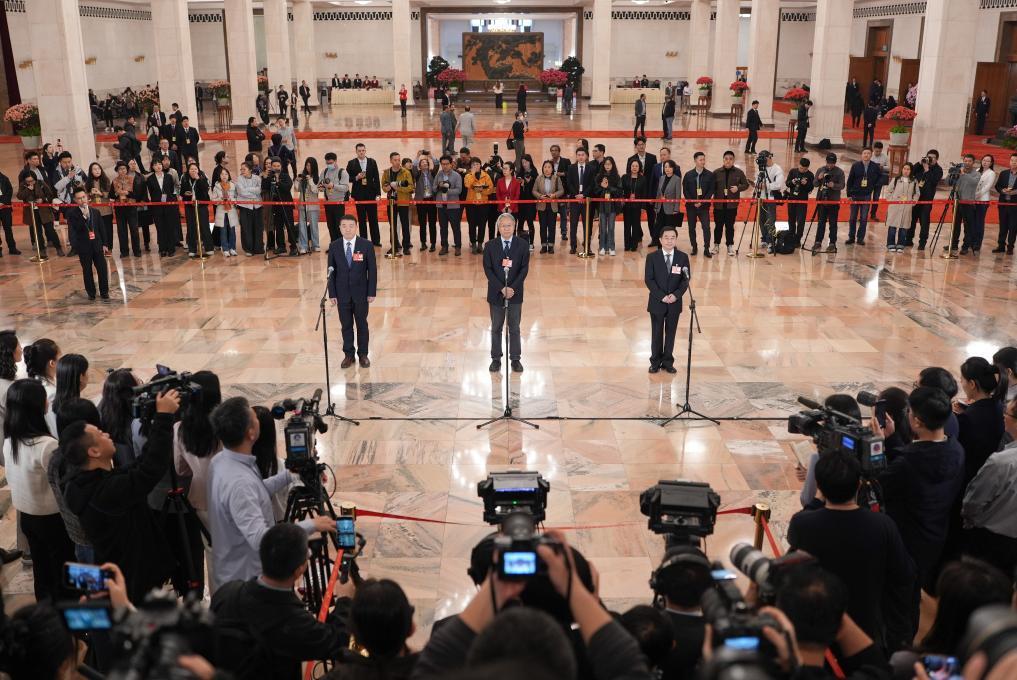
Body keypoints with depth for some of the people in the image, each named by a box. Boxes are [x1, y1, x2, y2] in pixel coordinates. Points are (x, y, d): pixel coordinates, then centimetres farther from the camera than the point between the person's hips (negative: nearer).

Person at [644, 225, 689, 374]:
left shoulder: (683, 257, 0)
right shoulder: (652, 257, -5)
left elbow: (686, 279, 0)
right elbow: (649, 279, -7)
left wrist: (676, 295, -15)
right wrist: (661, 296, -15)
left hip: (675, 302, 1)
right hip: (657, 302, -1)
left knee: (670, 333, 9)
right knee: (656, 333, 7)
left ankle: (668, 362, 20)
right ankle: (655, 362, 18)